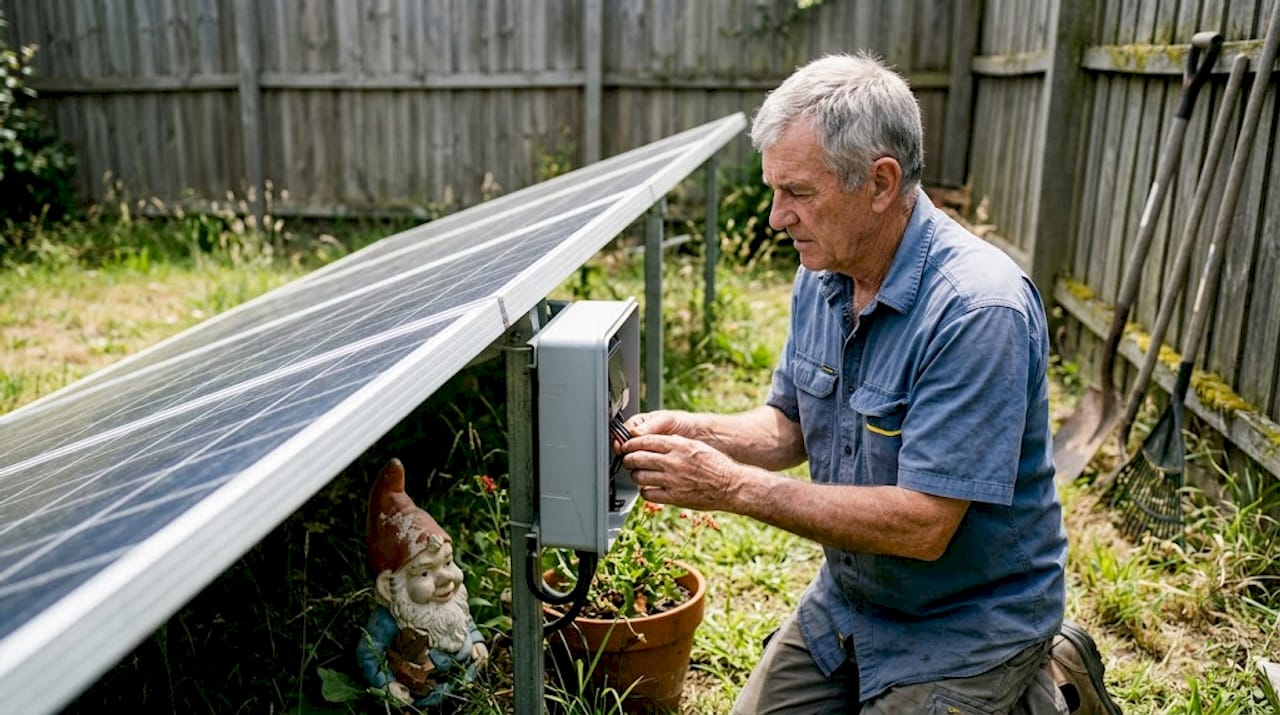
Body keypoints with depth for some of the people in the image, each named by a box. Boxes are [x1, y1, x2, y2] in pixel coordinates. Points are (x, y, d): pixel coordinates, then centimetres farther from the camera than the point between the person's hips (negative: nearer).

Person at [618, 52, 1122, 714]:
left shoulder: (979, 311, -29)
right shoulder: (822, 273, -4)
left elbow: (922, 525, -31)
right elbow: (791, 424, 6)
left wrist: (735, 486, -30)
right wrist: (693, 431, -14)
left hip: (968, 624, -7)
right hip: (848, 602, 7)